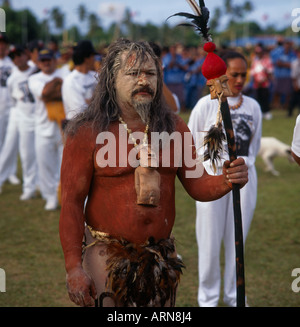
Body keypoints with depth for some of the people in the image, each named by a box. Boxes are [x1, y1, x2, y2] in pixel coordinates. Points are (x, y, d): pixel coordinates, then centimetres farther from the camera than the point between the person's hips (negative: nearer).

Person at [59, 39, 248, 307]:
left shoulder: (173, 126, 4)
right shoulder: (88, 132, -8)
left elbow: (198, 185, 5)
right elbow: (72, 202, -9)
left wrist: (227, 181, -18)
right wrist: (73, 266, -16)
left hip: (162, 254, 4)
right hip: (108, 255, -4)